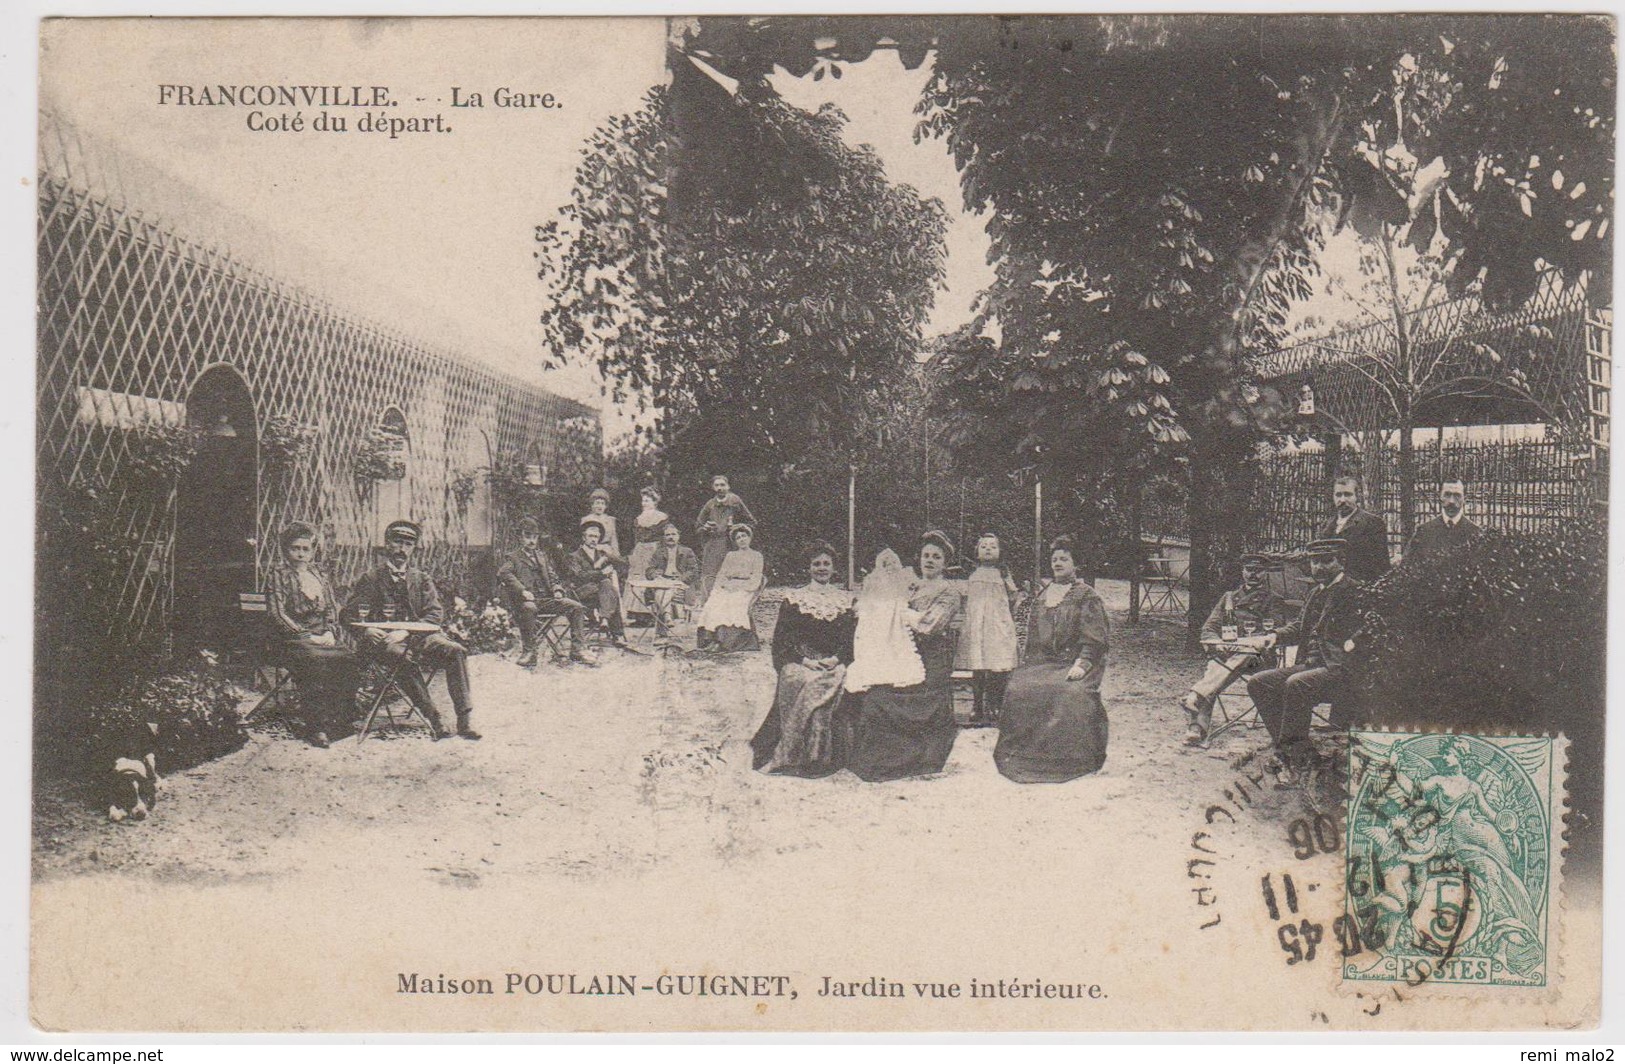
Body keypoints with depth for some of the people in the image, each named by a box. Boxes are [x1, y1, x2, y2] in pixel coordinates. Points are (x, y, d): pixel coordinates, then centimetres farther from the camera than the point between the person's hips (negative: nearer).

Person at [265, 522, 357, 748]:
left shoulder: (319, 575, 20)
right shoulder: (279, 575, 4)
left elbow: (333, 609, 18)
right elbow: (278, 614, -6)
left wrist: (330, 633, -2)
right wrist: (308, 636, -14)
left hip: (323, 638, 5)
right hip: (293, 640, -5)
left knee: (347, 658, -26)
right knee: (316, 661, -36)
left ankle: (341, 719, -20)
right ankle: (316, 727, -33)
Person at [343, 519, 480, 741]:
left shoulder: (421, 579, 17)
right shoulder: (372, 579, 11)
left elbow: (436, 614, 5)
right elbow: (350, 614, 5)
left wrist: (406, 631, -12)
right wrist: (367, 630, -18)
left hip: (419, 637, 3)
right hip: (385, 640, -3)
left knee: (456, 650, -25)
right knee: (402, 657, -38)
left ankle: (466, 719, -29)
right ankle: (436, 719, -39)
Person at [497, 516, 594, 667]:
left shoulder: (543, 556, 27)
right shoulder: (513, 558, 9)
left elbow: (552, 576, 24)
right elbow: (504, 574, -11)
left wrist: (557, 589, 0)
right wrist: (522, 590, -25)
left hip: (548, 598, 5)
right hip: (528, 600, -5)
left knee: (577, 607, -16)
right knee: (529, 608, -41)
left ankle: (578, 651, -14)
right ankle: (528, 653, -29)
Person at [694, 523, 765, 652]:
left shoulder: (756, 555, 15)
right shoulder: (730, 555, 28)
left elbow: (756, 579, 5)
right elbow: (721, 574, 18)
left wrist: (738, 586, -9)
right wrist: (726, 584, -5)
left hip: (745, 588, -4)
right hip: (727, 587, 4)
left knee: (734, 604, -35)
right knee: (713, 602, -28)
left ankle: (726, 641, -41)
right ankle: (709, 638, -35)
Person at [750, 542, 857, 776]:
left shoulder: (847, 600, 15)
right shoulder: (793, 598, 11)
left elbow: (855, 638, 10)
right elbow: (781, 640, 5)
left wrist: (837, 660, -9)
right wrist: (804, 660, -10)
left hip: (835, 665, 1)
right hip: (799, 662, -1)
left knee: (831, 686, -32)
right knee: (800, 682, -32)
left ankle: (823, 757, -26)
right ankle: (791, 756, -30)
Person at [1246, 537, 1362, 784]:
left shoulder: (1354, 591, -5)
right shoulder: (1316, 593, 21)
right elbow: (1301, 626, 28)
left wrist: (1353, 642, -28)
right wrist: (1278, 635, 9)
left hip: (1338, 669, -9)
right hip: (1308, 665, 9)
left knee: (1296, 684, -35)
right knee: (1257, 683, -5)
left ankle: (1296, 757, -24)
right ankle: (1286, 748, -8)